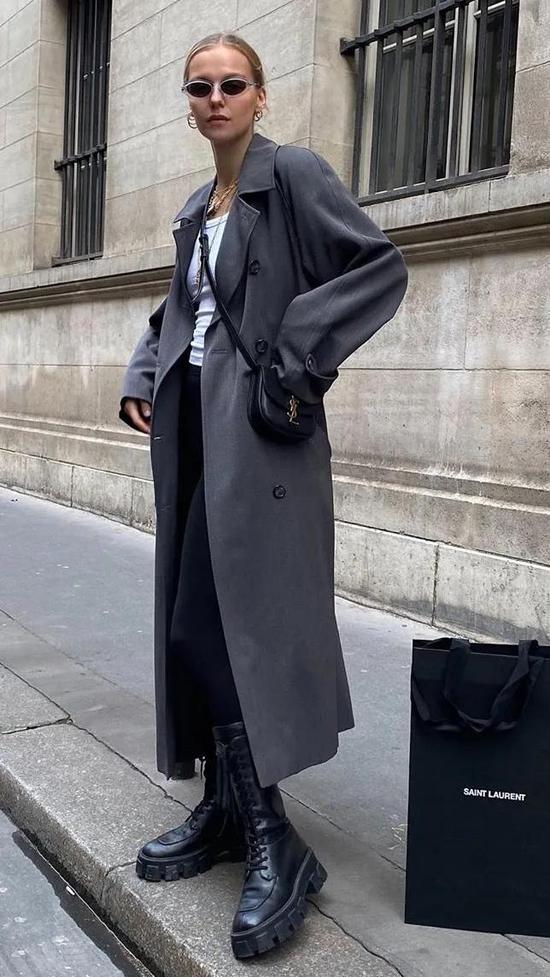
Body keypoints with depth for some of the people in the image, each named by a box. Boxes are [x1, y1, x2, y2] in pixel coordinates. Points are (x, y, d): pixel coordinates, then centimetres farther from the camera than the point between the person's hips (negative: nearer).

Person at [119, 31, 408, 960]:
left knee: (213, 626, -13)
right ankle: (226, 809, 22)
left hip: (258, 432, -8)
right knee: (192, 627, 8)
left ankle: (274, 842, -2)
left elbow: (381, 265, -11)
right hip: (194, 432, 8)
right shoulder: (195, 210, 20)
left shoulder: (294, 174, -2)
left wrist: (298, 357, -16)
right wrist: (142, 380, 12)